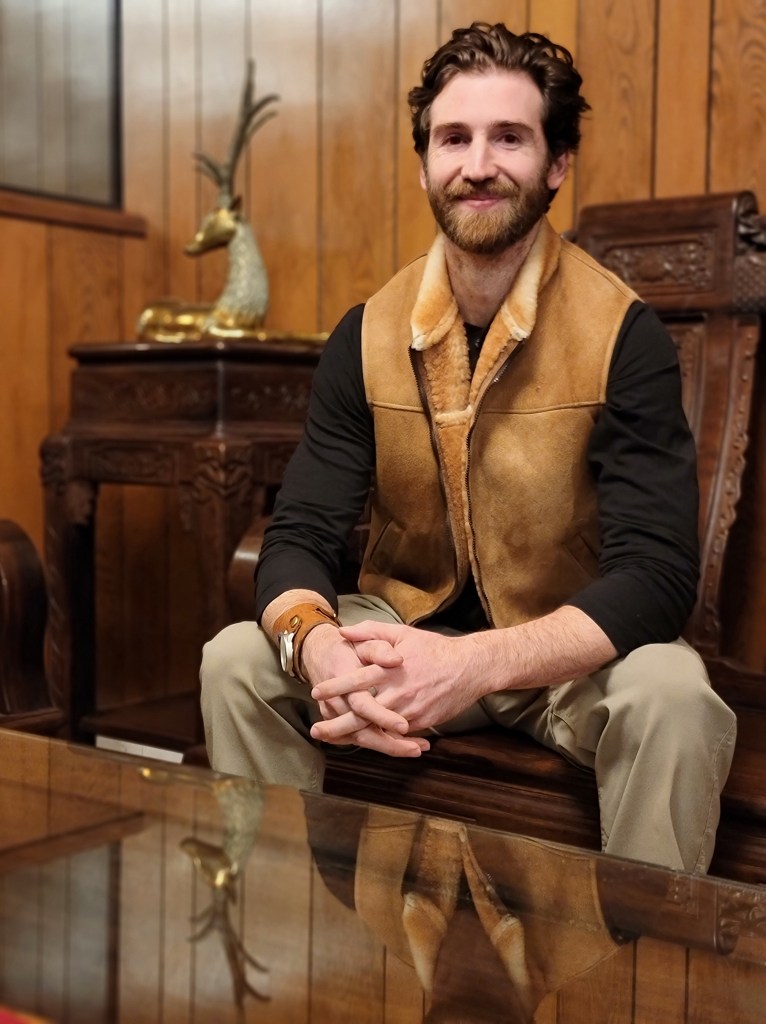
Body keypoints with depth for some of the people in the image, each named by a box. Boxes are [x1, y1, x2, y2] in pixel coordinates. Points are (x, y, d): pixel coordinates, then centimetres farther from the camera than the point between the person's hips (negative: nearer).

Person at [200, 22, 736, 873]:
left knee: (674, 700, -32)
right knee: (236, 660, -17)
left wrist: (473, 664, -38)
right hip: (408, 628, 3)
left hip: (571, 649, -2)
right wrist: (317, 645, -32)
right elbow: (301, 536, -7)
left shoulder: (623, 335, -15)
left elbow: (657, 572, -22)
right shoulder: (367, 337, -4)